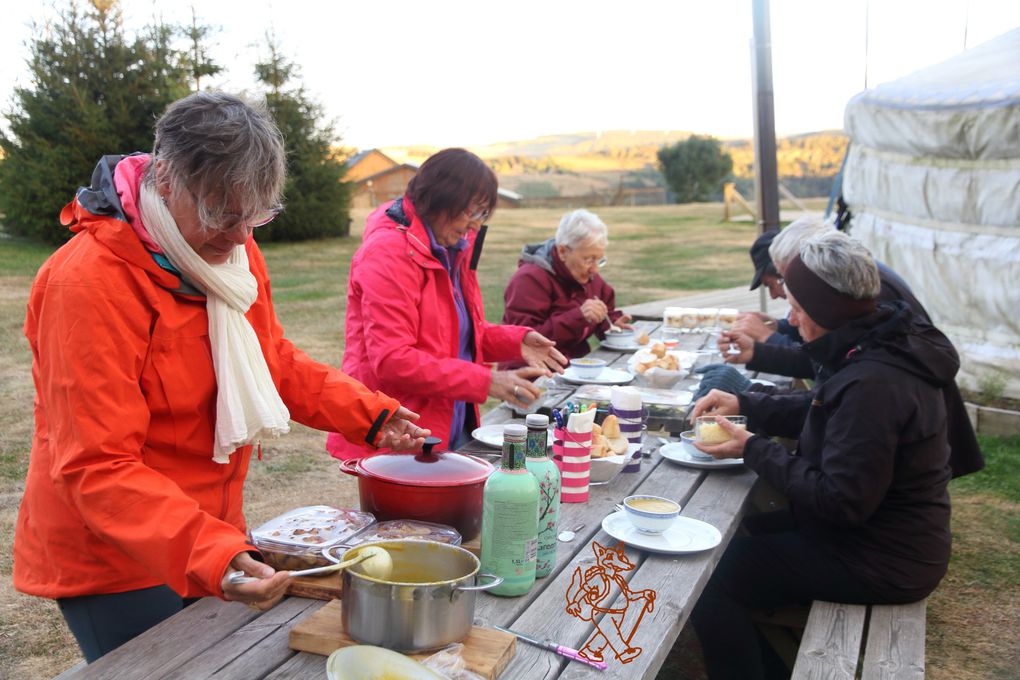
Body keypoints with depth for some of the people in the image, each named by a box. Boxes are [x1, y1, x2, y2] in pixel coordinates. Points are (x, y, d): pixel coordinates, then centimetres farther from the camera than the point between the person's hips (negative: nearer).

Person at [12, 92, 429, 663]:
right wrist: (208, 554, -40)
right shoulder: (90, 283, -26)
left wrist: (369, 414, -3)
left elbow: (274, 362, 11)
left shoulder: (233, 250, -2)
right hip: (113, 559, -7)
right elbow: (98, 468, -27)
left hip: (214, 540, 7)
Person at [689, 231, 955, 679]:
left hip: (882, 562, -10)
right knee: (740, 536, 19)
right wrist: (744, 404, 4)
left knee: (714, 578, -8)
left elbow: (840, 501, -27)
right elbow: (820, 414, 15)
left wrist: (754, 450, -19)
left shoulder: (872, 383, -30)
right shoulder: (886, 344, 1)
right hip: (891, 535, 10)